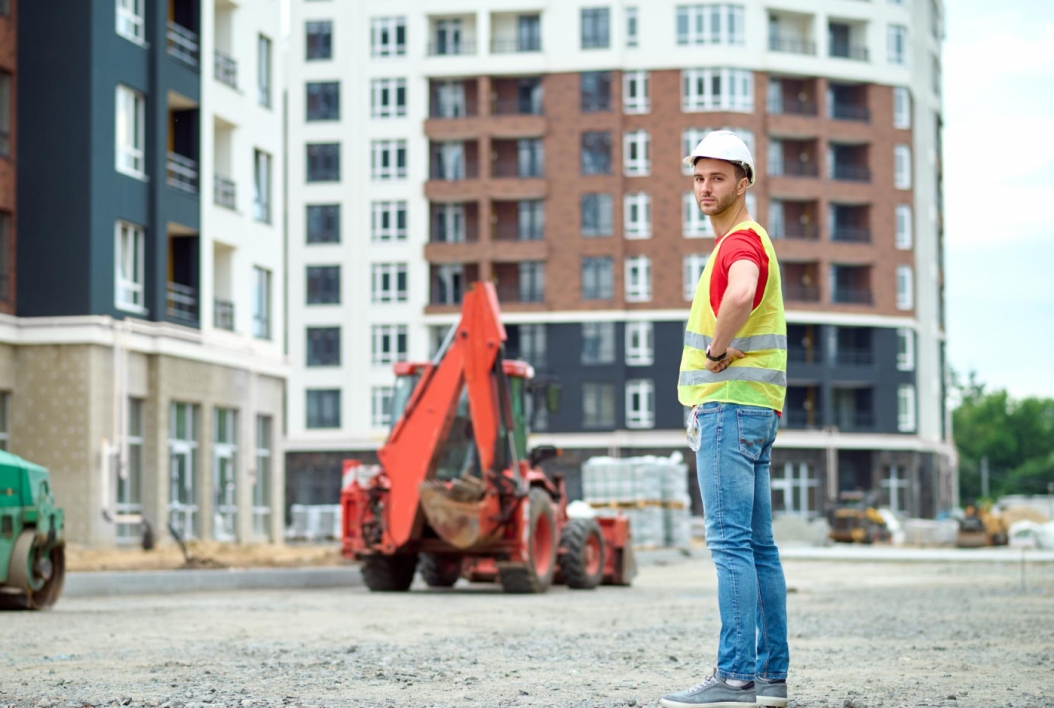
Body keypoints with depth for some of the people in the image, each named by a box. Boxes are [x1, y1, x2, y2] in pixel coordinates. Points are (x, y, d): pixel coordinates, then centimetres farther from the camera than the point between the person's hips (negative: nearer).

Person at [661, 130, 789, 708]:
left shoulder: (741, 242, -12)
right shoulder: (749, 242, 22)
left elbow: (740, 296, -36)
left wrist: (717, 352, -20)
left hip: (730, 409, -11)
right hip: (749, 409, 11)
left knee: (731, 542, -13)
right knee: (758, 546, 9)